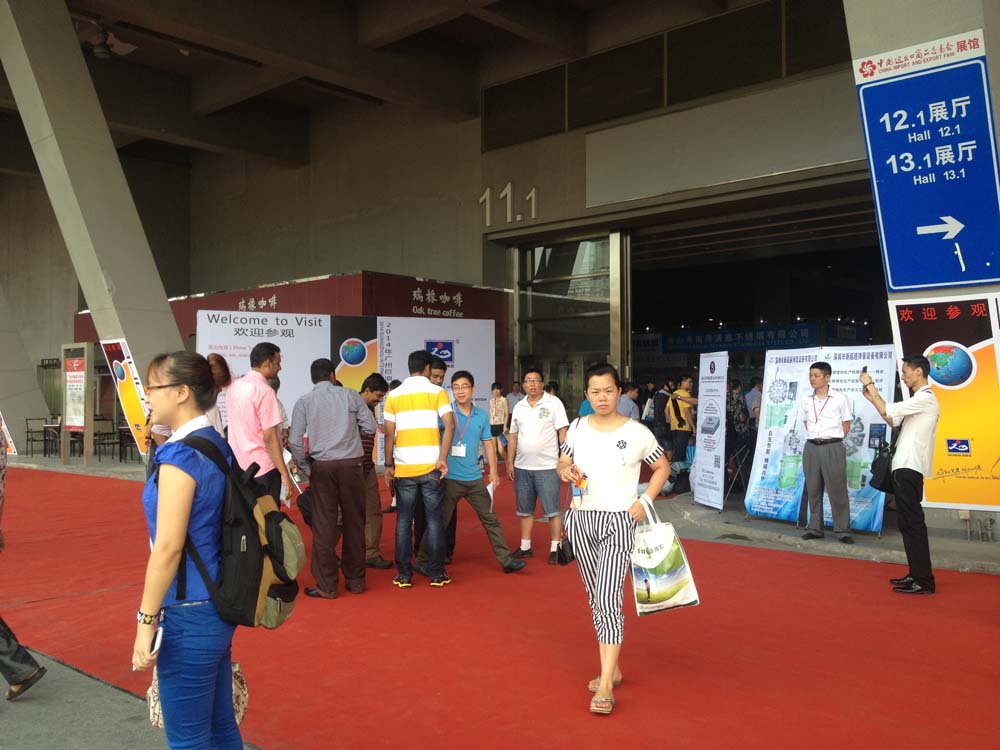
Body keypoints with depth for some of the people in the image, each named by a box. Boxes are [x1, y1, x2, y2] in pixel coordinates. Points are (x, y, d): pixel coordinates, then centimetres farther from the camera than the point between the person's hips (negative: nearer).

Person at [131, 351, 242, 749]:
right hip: (219, 607, 9)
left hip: (189, 615, -9)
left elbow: (168, 548, -21)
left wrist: (146, 622, -15)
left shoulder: (179, 455, -19)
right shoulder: (218, 445, 7)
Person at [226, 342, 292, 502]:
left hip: (238, 465, 8)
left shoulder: (234, 386, 8)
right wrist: (284, 474, -16)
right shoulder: (264, 391, -16)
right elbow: (269, 437, -19)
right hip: (262, 469, -8)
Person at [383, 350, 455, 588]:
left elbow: (389, 433, 2)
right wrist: (442, 458, -11)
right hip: (431, 467, -1)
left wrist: (389, 465, 8)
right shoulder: (437, 392, 2)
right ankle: (436, 574, 11)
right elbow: (449, 425, -11)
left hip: (404, 468, 1)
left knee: (404, 521, 9)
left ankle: (404, 575, 11)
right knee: (434, 520, 7)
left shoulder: (394, 395, 5)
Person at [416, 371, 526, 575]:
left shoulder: (482, 416, 6)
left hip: (475, 479, 4)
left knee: (490, 519, 7)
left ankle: (506, 560, 14)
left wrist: (493, 472, 6)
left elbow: (488, 444, 12)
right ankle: (422, 562, 16)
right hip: (450, 478, -4)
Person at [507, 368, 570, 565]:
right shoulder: (519, 407, 10)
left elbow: (563, 432, -6)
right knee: (525, 509, 13)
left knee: (552, 510, -1)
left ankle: (555, 549, 6)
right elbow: (513, 436, 14)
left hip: (547, 467, -5)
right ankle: (525, 547, 23)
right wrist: (510, 462, 10)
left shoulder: (554, 403, -4)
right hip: (522, 467, 5)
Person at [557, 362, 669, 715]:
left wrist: (643, 503, -6)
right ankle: (612, 668, 28)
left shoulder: (636, 432, -6)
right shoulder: (578, 427, 3)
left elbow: (662, 468, 5)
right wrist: (565, 471, -9)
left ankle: (605, 685, -10)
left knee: (608, 597, -14)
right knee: (595, 598, 13)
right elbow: (562, 462, 15)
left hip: (618, 522, -5)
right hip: (581, 520, 5)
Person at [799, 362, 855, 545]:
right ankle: (815, 529, 15)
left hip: (833, 448, -4)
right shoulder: (805, 400, 8)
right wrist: (814, 437, 9)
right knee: (813, 490, 8)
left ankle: (843, 531, 3)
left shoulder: (840, 398, -4)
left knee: (837, 491, -3)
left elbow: (846, 424, 3)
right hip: (811, 448, 4)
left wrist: (833, 440, 0)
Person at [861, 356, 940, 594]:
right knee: (908, 522, 12)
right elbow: (893, 421, 20)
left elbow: (887, 411, -17)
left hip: (910, 468, -10)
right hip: (906, 467, 10)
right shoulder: (918, 400, 19)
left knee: (912, 522, -10)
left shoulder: (925, 398, -12)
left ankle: (924, 580, -8)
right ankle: (917, 574, 17)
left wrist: (870, 385, -6)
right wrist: (872, 398, 12)